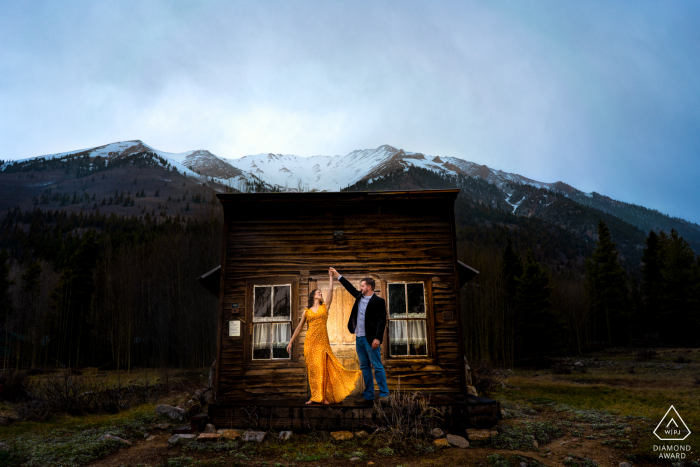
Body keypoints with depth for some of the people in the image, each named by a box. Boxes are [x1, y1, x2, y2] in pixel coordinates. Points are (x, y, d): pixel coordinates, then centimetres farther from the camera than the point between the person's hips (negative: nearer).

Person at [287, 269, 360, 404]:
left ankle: (324, 396, 3)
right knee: (312, 368, 1)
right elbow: (299, 328, 15)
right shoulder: (307, 312, 11)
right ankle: (314, 396, 8)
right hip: (310, 341, 0)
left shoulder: (325, 307, 11)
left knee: (323, 368, -3)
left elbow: (330, 290, 4)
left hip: (323, 341, 0)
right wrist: (291, 342, 13)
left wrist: (331, 276, 9)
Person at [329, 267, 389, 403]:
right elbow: (350, 288, 25)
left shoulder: (378, 301, -7)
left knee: (377, 367, -5)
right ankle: (369, 394, 18)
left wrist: (377, 338, -21)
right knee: (364, 367, 11)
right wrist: (338, 275, 26)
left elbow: (382, 320, -12)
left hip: (370, 339, -7)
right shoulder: (360, 296, 13)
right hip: (359, 338, 8)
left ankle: (384, 394, 1)